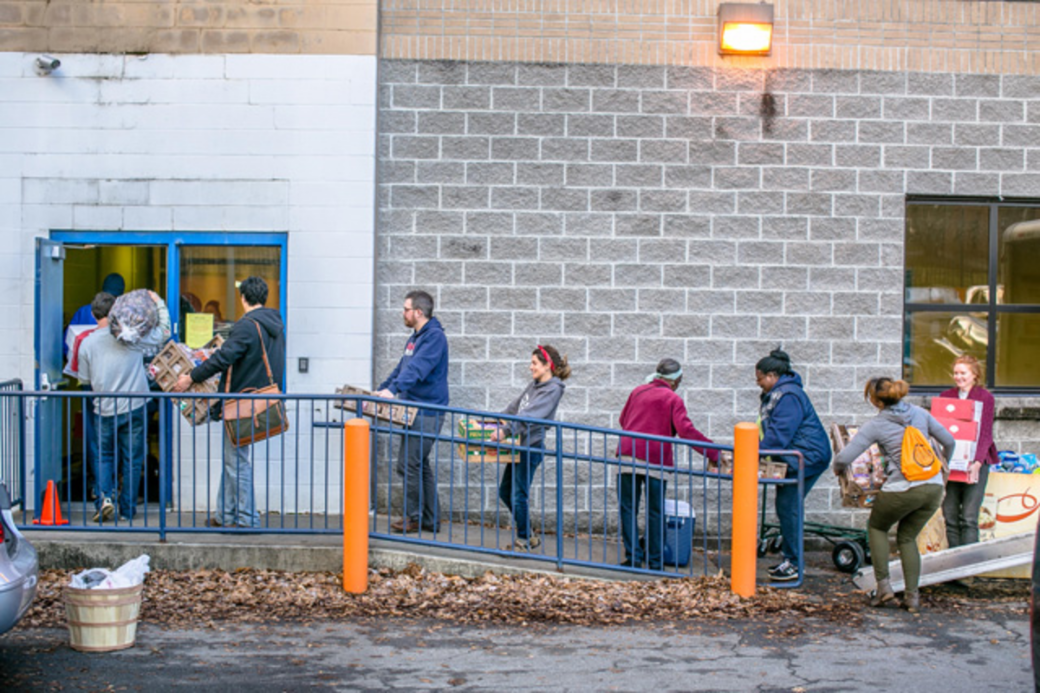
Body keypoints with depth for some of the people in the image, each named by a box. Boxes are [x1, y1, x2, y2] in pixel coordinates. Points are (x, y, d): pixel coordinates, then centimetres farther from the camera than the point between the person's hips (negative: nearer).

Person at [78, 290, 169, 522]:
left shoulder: (87, 343, -1)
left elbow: (85, 380, 8)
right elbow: (163, 331, 5)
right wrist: (159, 303, 15)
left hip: (104, 410, 1)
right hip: (134, 407, -1)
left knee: (104, 456, 17)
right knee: (132, 459, 8)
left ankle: (103, 497, -5)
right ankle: (127, 510, 12)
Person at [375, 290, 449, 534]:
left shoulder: (435, 336, -15)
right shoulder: (415, 337, 17)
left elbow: (417, 368, -28)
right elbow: (402, 368, 25)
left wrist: (393, 389, -37)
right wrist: (380, 389, 21)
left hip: (427, 411, -10)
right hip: (416, 410, 10)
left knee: (408, 464, -8)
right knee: (420, 464, 12)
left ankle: (413, 517, 3)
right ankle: (430, 519, 18)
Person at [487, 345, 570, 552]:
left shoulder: (552, 389, -14)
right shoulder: (534, 384, 13)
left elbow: (531, 415, -26)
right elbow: (515, 406, 26)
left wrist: (506, 430, -35)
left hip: (532, 446, -9)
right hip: (520, 444, 9)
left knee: (518, 495, -6)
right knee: (505, 491, 13)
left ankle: (523, 541, 8)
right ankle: (528, 536, 23)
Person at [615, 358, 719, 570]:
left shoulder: (638, 391, 15)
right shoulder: (673, 399, 1)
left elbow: (623, 420, 25)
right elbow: (686, 430, -11)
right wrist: (713, 452, -10)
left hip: (628, 456, 3)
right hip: (655, 461, -3)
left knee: (628, 508, 8)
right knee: (655, 512, 8)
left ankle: (633, 557, 5)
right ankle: (656, 561, 12)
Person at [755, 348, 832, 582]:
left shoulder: (788, 396, -19)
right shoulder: (775, 394, 15)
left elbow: (779, 434, -24)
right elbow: (768, 430, 20)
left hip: (807, 458, -11)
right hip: (793, 459, 11)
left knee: (788, 508, -9)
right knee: (784, 507, 12)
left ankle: (794, 564, -2)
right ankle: (789, 558, 20)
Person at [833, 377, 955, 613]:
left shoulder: (876, 425, -4)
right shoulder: (919, 413, 9)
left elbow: (844, 458, -9)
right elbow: (949, 441, 17)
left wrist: (837, 468, 14)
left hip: (902, 488, -5)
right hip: (933, 487, 5)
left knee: (877, 527, 23)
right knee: (907, 537, 22)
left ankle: (883, 584, 11)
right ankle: (912, 596, 12)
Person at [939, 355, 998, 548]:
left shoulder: (985, 397, -1)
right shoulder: (946, 396, 11)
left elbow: (985, 434, -7)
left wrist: (977, 463, -19)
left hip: (975, 461, -4)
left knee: (969, 516, -9)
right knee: (950, 514, 3)